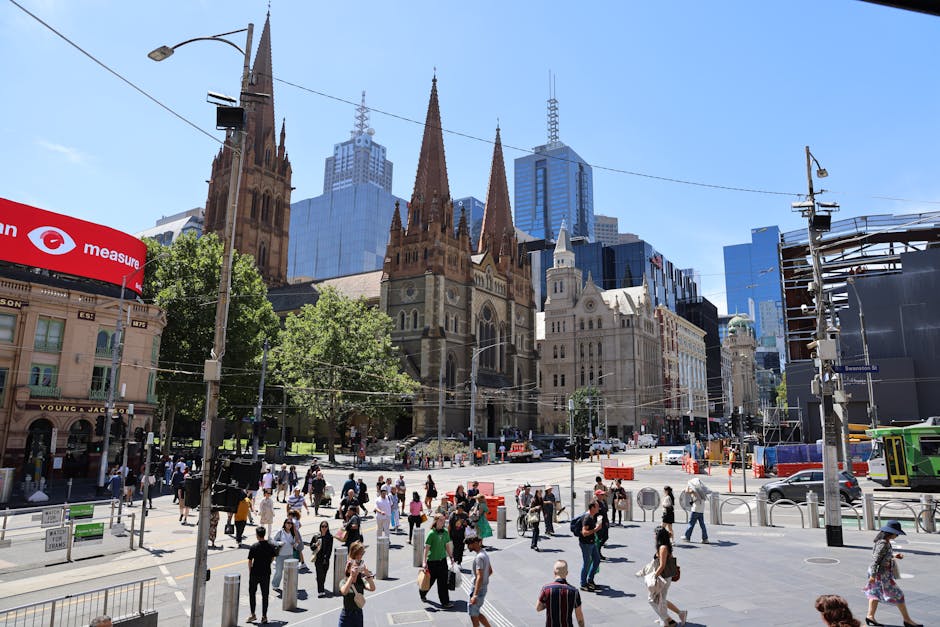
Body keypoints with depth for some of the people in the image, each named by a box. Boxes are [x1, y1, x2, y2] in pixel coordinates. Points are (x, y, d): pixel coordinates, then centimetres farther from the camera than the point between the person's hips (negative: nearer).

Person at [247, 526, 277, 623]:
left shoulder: (254, 547, -14)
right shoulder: (271, 546, -4)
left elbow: (250, 561, -9)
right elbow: (273, 558, 7)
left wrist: (250, 571, 6)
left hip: (255, 573, -3)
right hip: (266, 573, 3)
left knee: (252, 593, 16)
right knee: (265, 595, 10)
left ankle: (253, 615, 16)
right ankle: (264, 616, 13)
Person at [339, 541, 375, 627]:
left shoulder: (361, 581, -3)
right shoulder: (344, 582, -10)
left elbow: (372, 588, -20)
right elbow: (344, 592, -33)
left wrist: (368, 574, -32)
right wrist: (351, 576, -42)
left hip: (358, 615, 3)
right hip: (346, 616, -3)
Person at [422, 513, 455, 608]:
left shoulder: (445, 532, 0)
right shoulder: (431, 533, -17)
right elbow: (426, 548, -14)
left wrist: (451, 557, 11)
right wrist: (425, 562, -14)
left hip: (442, 560, 4)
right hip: (432, 561, -4)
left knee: (443, 582, 2)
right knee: (430, 580, 11)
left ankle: (445, 602, 8)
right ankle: (422, 593, 39)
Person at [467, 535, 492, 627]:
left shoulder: (479, 557, -23)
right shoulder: (484, 554, 7)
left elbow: (479, 577, -28)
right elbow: (490, 571, 19)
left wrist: (475, 595, -29)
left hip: (479, 588, -9)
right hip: (484, 587, 9)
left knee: (473, 614, 5)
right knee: (476, 613, 20)